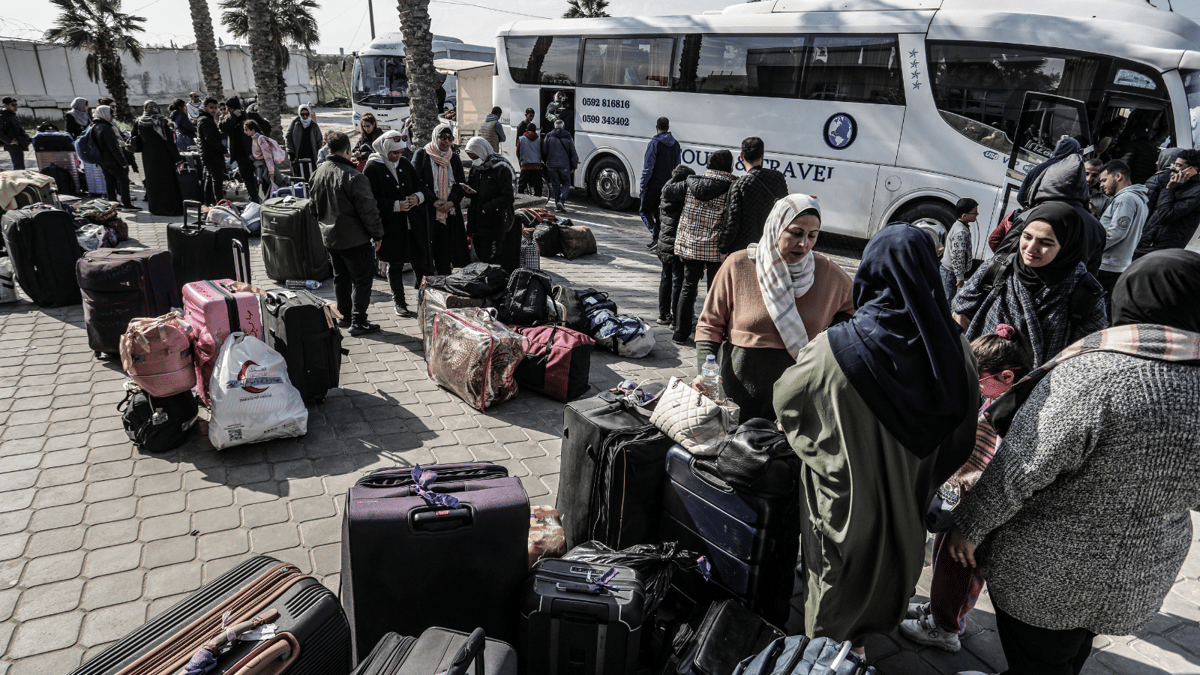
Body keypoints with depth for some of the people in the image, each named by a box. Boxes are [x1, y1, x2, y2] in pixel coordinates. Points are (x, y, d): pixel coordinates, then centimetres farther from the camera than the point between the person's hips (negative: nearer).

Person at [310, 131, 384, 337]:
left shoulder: (318, 173, 3)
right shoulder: (353, 177, -22)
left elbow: (315, 204, 17)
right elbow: (368, 210, -18)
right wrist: (377, 234, -8)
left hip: (329, 236, 8)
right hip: (355, 239, -8)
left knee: (340, 277, 20)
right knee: (362, 279, 3)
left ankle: (344, 315, 29)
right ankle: (358, 322, 4)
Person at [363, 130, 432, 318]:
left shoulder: (404, 164, 10)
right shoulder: (373, 168, -9)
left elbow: (420, 186, 16)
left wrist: (418, 196, -6)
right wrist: (396, 206, -20)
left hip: (411, 222, 5)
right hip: (391, 225, -5)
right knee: (395, 265, 6)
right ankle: (399, 303, 20)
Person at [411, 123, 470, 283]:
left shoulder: (454, 158, 12)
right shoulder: (421, 154, -1)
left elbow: (461, 184, 9)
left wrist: (452, 202, -9)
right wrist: (433, 202, -15)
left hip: (449, 212, 4)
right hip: (425, 211, -4)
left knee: (446, 253, 5)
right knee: (425, 252, -4)